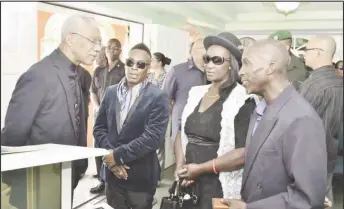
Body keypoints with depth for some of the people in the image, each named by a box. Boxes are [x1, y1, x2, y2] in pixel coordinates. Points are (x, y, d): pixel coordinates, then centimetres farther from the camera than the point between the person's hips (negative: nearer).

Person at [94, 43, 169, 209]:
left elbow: (153, 137, -18)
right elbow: (99, 128, 5)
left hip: (141, 177, -4)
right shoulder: (111, 92, 6)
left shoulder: (157, 97, -9)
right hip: (113, 174, 4)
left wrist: (118, 155, -16)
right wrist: (111, 158, -9)